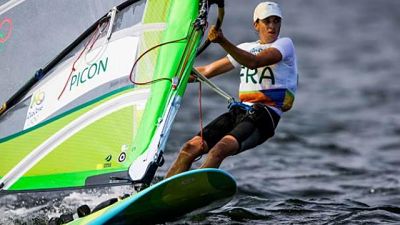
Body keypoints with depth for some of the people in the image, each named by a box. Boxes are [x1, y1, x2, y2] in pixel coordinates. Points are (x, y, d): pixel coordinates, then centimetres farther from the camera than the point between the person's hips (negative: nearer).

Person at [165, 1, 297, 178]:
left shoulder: (285, 44, 4)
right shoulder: (246, 48, 23)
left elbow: (254, 62, -16)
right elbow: (207, 71, 27)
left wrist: (223, 42, -27)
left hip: (264, 116, -6)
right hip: (239, 111, 6)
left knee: (220, 150, -31)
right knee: (191, 148, -12)